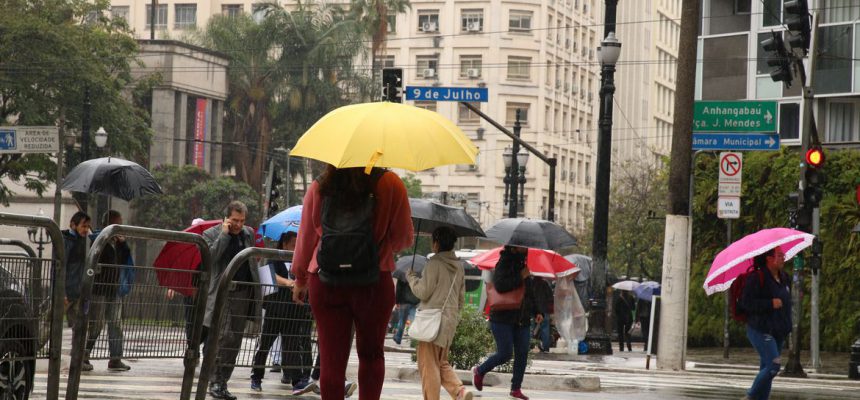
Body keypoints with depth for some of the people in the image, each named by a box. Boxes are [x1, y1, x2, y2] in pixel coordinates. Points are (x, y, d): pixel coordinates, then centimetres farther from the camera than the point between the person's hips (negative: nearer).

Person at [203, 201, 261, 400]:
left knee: (235, 341, 6)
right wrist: (225, 234, -14)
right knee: (224, 337, -13)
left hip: (244, 293, 5)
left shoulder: (248, 234, 14)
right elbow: (211, 256, -16)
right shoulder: (212, 234, 1)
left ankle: (223, 383, 12)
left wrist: (256, 287, 10)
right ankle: (215, 382, -7)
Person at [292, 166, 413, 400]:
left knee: (331, 358, 4)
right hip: (374, 283, -1)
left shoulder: (319, 188, 1)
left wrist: (300, 278, 23)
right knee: (371, 354, 14)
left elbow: (306, 238, 10)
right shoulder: (390, 185, -6)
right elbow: (404, 239, 0)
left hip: (324, 282, 2)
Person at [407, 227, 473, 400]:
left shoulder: (434, 263, -13)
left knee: (429, 364, -1)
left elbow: (423, 292, -11)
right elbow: (462, 297, 17)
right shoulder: (459, 266, 11)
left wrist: (412, 277, 4)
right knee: (441, 362, 17)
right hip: (451, 320, 8)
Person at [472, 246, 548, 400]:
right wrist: (521, 277, -21)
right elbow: (500, 285, -24)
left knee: (522, 354, 0)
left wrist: (538, 312, 11)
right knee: (504, 354, -8)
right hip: (502, 318, -7)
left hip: (522, 320, 7)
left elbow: (534, 293, 22)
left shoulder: (525, 265, 14)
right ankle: (479, 371, 16)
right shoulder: (504, 264, -7)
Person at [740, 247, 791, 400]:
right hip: (761, 330, -8)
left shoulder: (784, 278, 12)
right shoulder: (756, 278, -13)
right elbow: (746, 303, -19)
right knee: (773, 365, -17)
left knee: (766, 369, 9)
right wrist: (770, 304, -24)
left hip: (778, 332, 8)